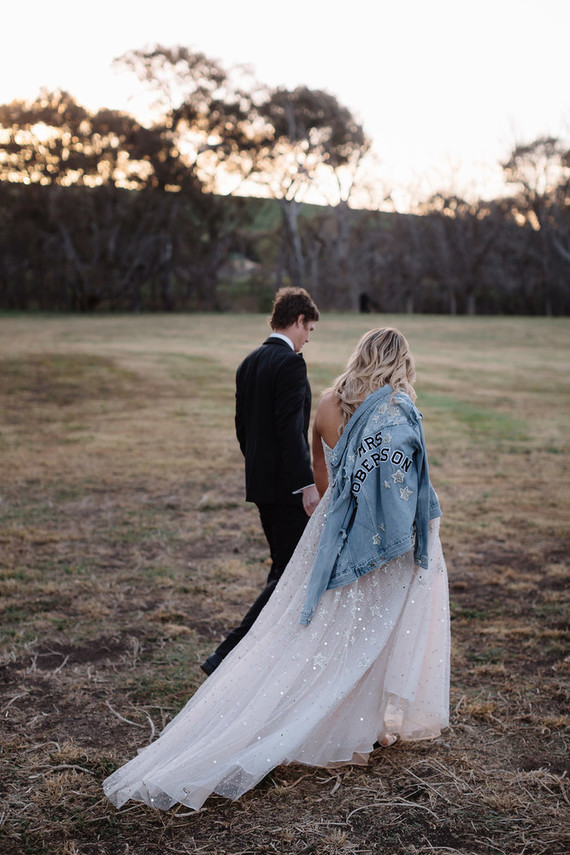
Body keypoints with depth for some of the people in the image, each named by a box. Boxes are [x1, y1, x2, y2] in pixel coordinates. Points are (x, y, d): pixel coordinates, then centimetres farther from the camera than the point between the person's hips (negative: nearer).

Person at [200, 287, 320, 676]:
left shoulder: (249, 363, 12)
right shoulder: (290, 363, -15)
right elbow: (291, 429, -23)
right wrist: (306, 483, -22)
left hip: (261, 482, 10)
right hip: (287, 487, -10)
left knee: (286, 569, 19)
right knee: (290, 575, -4)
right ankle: (227, 656, -7)